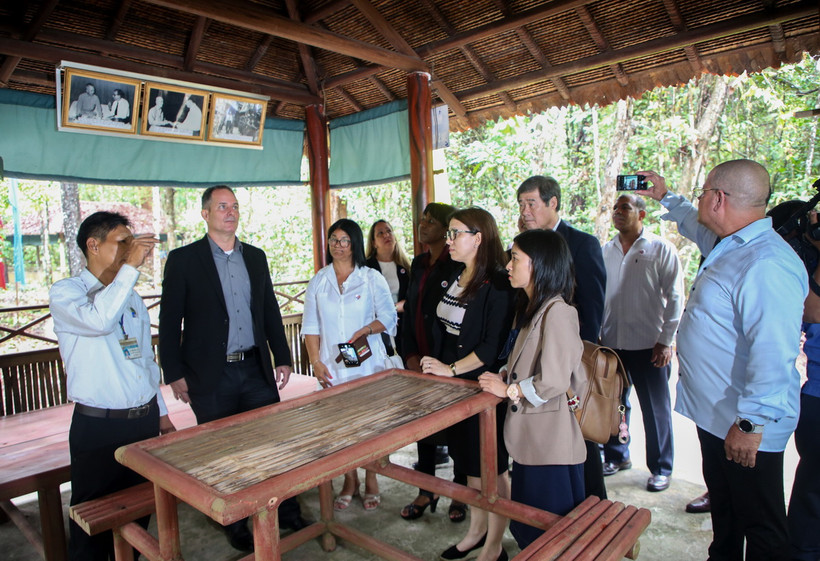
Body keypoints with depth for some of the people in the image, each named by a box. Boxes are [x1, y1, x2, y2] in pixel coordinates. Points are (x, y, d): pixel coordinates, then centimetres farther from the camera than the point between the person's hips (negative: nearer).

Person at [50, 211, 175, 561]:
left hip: (146, 420, 6)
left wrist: (161, 412, 17)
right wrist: (131, 266, -27)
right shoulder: (65, 293, -7)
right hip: (99, 427, -6)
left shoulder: (131, 297, 11)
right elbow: (99, 319, -32)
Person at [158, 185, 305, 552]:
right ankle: (234, 525, 28)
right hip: (211, 375, -3)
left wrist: (282, 358, 9)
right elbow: (169, 321, -4)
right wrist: (174, 374, -7)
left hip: (256, 370, 4)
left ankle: (287, 513, 25)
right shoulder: (183, 259, -3)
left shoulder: (255, 257, 10)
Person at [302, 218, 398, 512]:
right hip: (332, 366, 2)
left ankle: (371, 482, 21)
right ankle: (349, 482, 24)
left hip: (368, 364, -2)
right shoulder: (318, 282, 9)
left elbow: (388, 318, 0)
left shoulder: (372, 278, 2)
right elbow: (310, 327, 8)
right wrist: (316, 362, -1)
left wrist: (365, 330, -17)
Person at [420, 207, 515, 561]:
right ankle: (477, 529, 39)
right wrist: (434, 365, 6)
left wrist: (451, 369, -16)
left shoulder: (497, 285, -18)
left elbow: (493, 345, -21)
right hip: (453, 385, 8)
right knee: (468, 461, 20)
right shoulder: (453, 278, 8)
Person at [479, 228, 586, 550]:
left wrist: (508, 390, -11)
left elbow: (553, 381, -23)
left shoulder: (557, 311, -19)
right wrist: (505, 374, 2)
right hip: (529, 438, 9)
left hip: (550, 441, -9)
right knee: (527, 528, 21)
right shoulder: (531, 308, 11)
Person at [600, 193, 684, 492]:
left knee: (656, 410, 7)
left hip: (649, 345, -3)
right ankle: (616, 456, 31)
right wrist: (595, 333, 6)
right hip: (611, 343, 4)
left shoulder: (661, 249, -3)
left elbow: (674, 297, -4)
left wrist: (665, 340, -9)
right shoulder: (606, 251, 8)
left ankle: (661, 468, 23)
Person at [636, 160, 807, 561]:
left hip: (746, 427, -10)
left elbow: (774, 355, -30)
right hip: (715, 415, 10)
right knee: (723, 512, 27)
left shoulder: (767, 264, -26)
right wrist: (665, 197, 40)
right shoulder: (726, 244, 7)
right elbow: (693, 223, 33)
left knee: (762, 528, 9)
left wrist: (750, 424, -27)